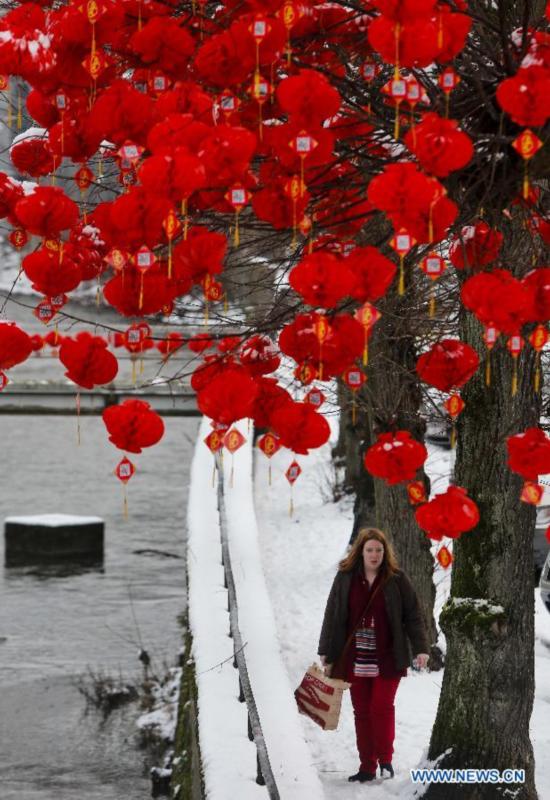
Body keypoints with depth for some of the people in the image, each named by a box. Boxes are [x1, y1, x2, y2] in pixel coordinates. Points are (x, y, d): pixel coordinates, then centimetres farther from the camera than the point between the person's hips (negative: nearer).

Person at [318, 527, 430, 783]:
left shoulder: (397, 580, -2)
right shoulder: (345, 578, 2)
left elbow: (413, 615, 1)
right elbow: (332, 616, 5)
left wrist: (420, 648, -6)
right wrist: (327, 654, 4)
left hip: (387, 659, -2)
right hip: (355, 659, 2)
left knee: (382, 707, -6)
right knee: (361, 712, 6)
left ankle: (385, 759, 12)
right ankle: (367, 766, 13)